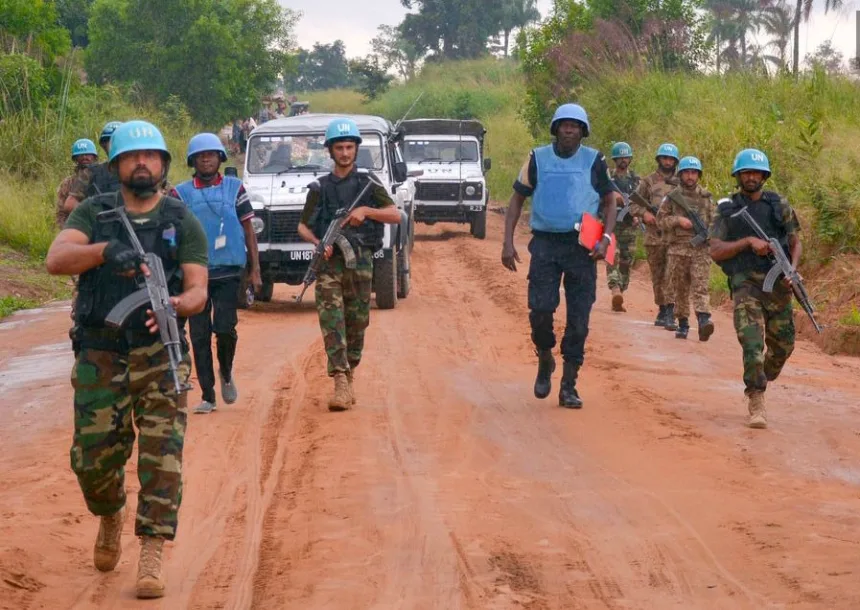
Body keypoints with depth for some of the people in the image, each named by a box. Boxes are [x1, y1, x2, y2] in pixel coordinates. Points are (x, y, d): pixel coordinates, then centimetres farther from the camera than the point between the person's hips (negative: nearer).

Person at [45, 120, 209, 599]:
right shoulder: (93, 213, 6)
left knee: (162, 456, -10)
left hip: (159, 355, -1)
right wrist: (104, 250, -30)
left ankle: (152, 556, -7)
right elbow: (56, 259, -11)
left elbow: (198, 291, -4)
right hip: (99, 356, 1)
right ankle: (111, 517, 35)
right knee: (93, 457, 4)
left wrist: (174, 305, -27)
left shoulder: (183, 222, 4)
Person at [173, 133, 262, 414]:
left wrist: (255, 269, 3)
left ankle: (226, 373, 17)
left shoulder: (235, 188, 6)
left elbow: (248, 229, 8)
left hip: (228, 273, -1)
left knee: (225, 328, -13)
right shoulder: (181, 193, 5)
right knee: (199, 336, 2)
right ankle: (207, 396, 10)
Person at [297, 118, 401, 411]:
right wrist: (318, 243, -8)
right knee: (331, 321, -13)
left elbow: (396, 215, -2)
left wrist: (365, 211, -16)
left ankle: (350, 375, 23)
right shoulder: (320, 188, 8)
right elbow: (303, 227, 11)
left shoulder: (368, 183, 6)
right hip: (329, 262, -1)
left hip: (360, 259, 1)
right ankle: (341, 384, -20)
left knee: (357, 321, 6)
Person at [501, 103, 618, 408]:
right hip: (545, 243, 0)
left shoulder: (594, 161, 4)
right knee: (540, 309, -9)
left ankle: (569, 386, 8)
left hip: (582, 246, 0)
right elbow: (517, 200, 9)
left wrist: (606, 239, -6)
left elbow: (610, 202, 10)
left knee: (579, 319, 0)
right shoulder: (537, 158, 5)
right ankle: (545, 360, 21)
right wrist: (508, 242, -1)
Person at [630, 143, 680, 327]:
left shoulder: (680, 183, 10)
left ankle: (670, 314, -16)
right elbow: (633, 204, 7)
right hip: (654, 234, 1)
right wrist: (644, 213, -12)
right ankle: (662, 310, 21)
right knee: (657, 277, 9)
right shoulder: (648, 181, 9)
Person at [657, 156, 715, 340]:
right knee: (679, 290, 6)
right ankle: (682, 324, 15)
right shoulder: (672, 197, 7)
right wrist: (678, 220, -11)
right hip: (677, 250, 1)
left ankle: (704, 320, -27)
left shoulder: (706, 197, 11)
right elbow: (660, 220, 4)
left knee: (700, 287, -13)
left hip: (701, 249, -1)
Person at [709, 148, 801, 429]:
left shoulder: (779, 205, 8)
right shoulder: (727, 209, 4)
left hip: (777, 284, 3)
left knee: (783, 345, 9)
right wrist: (748, 241, -16)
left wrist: (792, 270, -6)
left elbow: (796, 242, 12)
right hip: (745, 283, -3)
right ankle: (757, 405, -16)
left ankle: (761, 381, 38)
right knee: (752, 343, -17)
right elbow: (715, 251, -3)